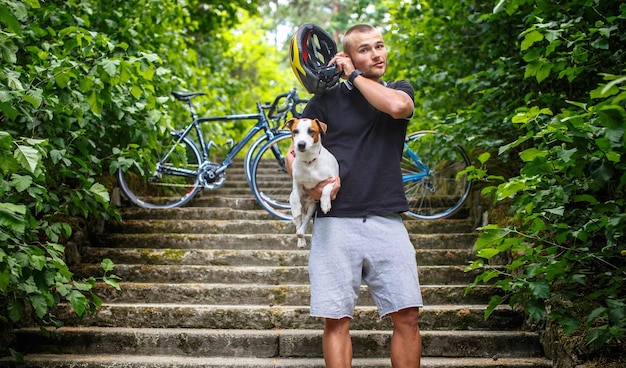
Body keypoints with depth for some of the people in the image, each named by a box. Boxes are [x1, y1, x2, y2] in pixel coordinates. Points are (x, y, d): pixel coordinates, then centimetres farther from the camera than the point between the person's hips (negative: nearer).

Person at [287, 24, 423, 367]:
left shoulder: (400, 90, 15)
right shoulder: (326, 100, 11)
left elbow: (396, 106, -10)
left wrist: (354, 75, 1)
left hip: (387, 220, 1)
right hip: (334, 222, -1)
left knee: (407, 316, -5)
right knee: (336, 320, -3)